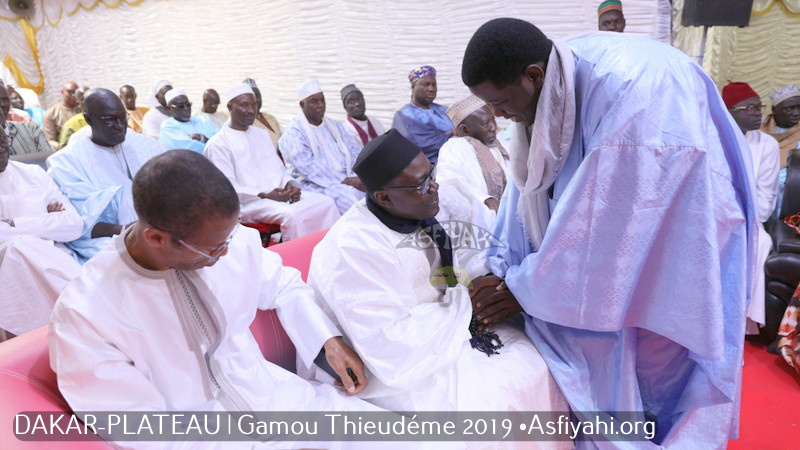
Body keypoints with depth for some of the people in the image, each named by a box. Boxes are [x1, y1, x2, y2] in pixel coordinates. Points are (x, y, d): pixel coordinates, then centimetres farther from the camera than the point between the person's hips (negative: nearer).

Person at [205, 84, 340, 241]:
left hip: (281, 193, 7)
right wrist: (265, 195, -20)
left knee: (326, 202, -17)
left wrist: (291, 184, -1)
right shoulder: (217, 144, 0)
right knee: (292, 213, -35)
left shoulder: (262, 134, 22)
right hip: (249, 203, -6)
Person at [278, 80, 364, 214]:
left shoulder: (334, 126, 19)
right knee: (348, 194, -33)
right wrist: (346, 181, -22)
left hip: (347, 177, 6)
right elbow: (308, 166, -15)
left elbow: (355, 151, 13)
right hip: (315, 184, -6)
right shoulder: (294, 132, -2)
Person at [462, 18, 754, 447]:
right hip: (627, 224, 6)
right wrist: (500, 268, -7)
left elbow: (600, 219, -30)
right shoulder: (550, 81, -9)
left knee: (651, 380, 8)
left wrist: (522, 289, -19)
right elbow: (531, 182, -4)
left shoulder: (626, 93, -33)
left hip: (679, 240, -6)